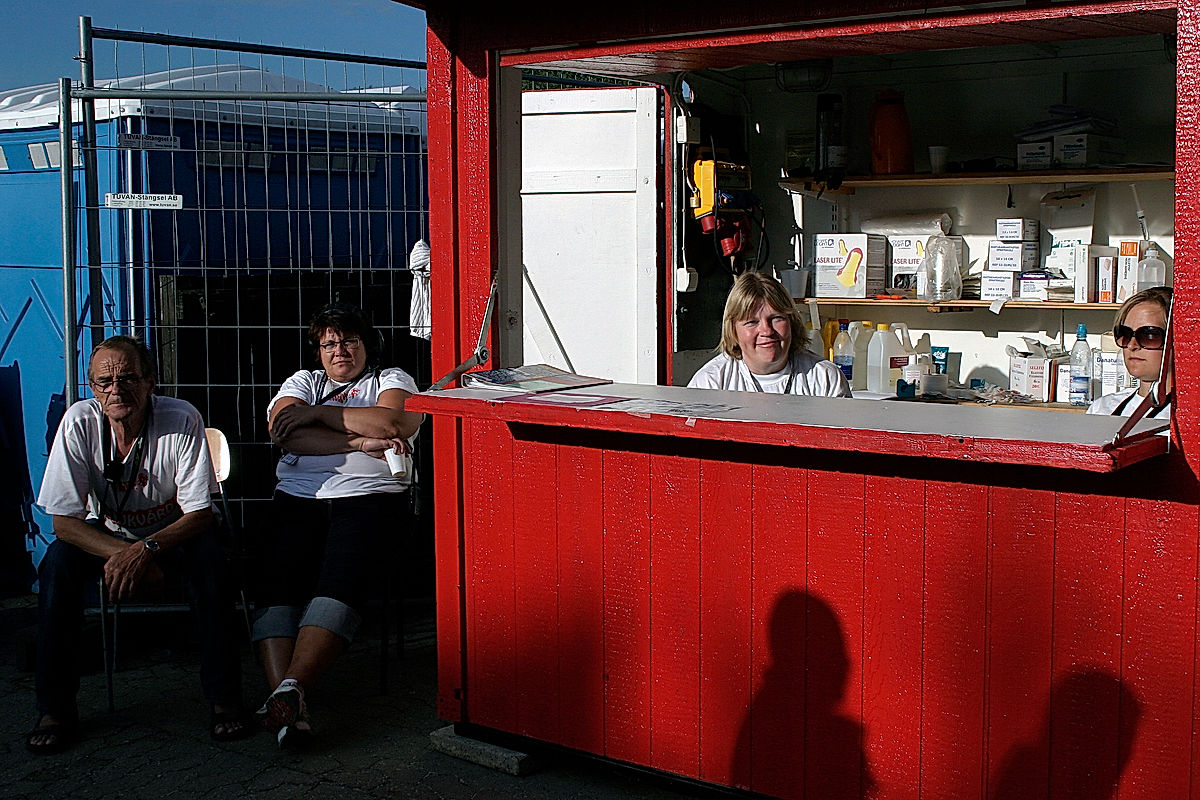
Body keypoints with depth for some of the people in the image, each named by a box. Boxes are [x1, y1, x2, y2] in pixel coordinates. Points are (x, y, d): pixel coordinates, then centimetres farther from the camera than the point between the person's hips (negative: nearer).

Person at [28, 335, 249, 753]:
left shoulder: (183, 420, -24)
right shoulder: (79, 422, -21)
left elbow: (199, 514, -21)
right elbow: (65, 521, -19)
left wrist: (146, 549, -38)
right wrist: (121, 556, -34)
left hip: (172, 530, -1)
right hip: (105, 533, 2)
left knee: (208, 556, -32)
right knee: (58, 561, -27)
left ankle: (224, 698, -20)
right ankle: (55, 708, -15)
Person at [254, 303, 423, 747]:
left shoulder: (392, 379, 21)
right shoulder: (303, 382, 26)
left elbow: (390, 421, -4)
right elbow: (287, 435, 5)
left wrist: (314, 413, 1)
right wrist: (360, 442, -5)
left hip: (369, 496, -2)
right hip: (300, 496, 2)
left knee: (339, 582, -29)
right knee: (279, 583, -24)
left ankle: (290, 686, -42)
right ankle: (288, 703, -37)